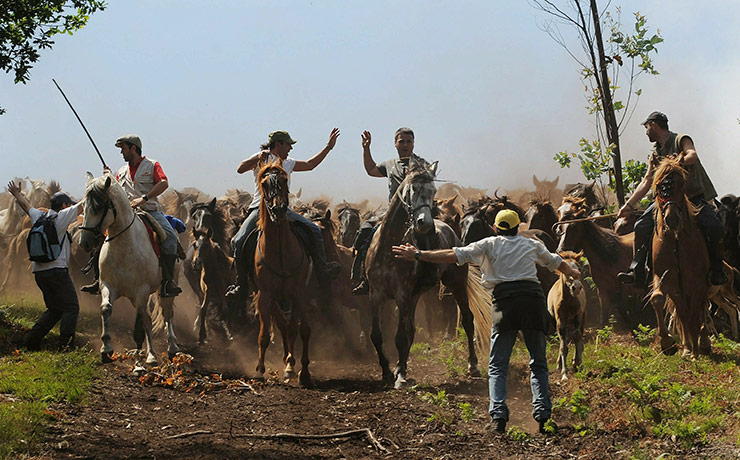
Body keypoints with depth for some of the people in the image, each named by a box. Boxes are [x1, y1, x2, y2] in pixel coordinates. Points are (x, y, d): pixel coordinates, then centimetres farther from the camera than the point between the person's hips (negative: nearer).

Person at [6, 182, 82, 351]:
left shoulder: (39, 216, 13)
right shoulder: (60, 217, -6)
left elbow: (26, 205, 32)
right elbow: (83, 205, -5)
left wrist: (17, 193, 51)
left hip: (39, 272, 8)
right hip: (56, 270, -8)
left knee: (54, 309, 16)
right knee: (71, 307, -4)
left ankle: (31, 340, 10)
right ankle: (66, 345, -16)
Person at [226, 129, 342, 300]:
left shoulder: (288, 163, 21)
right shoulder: (262, 159, 2)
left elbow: (310, 164, 32)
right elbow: (240, 169, -10)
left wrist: (328, 147, 31)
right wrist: (258, 157, -24)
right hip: (260, 208, -5)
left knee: (314, 230, -10)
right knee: (239, 241, -25)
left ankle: (323, 272, -8)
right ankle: (241, 287, -18)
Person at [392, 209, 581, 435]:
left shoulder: (490, 244, 12)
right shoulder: (532, 245, 22)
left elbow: (455, 255, 4)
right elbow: (556, 262, 40)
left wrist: (418, 255, 7)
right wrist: (573, 272, 62)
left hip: (505, 300, -2)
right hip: (534, 299, 2)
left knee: (497, 365, 4)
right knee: (538, 364, 12)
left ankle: (498, 415, -12)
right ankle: (543, 414, -2)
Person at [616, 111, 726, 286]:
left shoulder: (681, 140, -3)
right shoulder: (655, 154, 14)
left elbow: (693, 155, -24)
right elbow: (646, 182, 16)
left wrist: (679, 162, -45)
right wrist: (629, 205, 9)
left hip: (695, 196, -6)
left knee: (713, 227, -29)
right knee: (642, 226, -12)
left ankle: (716, 270, -10)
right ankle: (637, 271, -8)